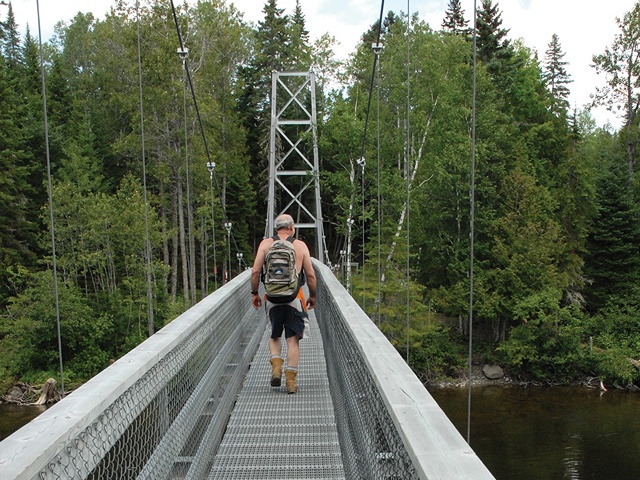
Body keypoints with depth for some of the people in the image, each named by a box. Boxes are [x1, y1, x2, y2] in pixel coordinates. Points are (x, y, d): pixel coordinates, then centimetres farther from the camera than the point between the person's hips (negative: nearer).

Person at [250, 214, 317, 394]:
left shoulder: (266, 244, 4)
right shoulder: (300, 245, 4)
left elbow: (255, 272, -2)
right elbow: (310, 275, 2)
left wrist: (254, 293, 10)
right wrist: (312, 295, 15)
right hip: (294, 298, -1)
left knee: (274, 336, 19)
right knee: (293, 339, 5)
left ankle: (276, 366, -1)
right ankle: (291, 380, 2)